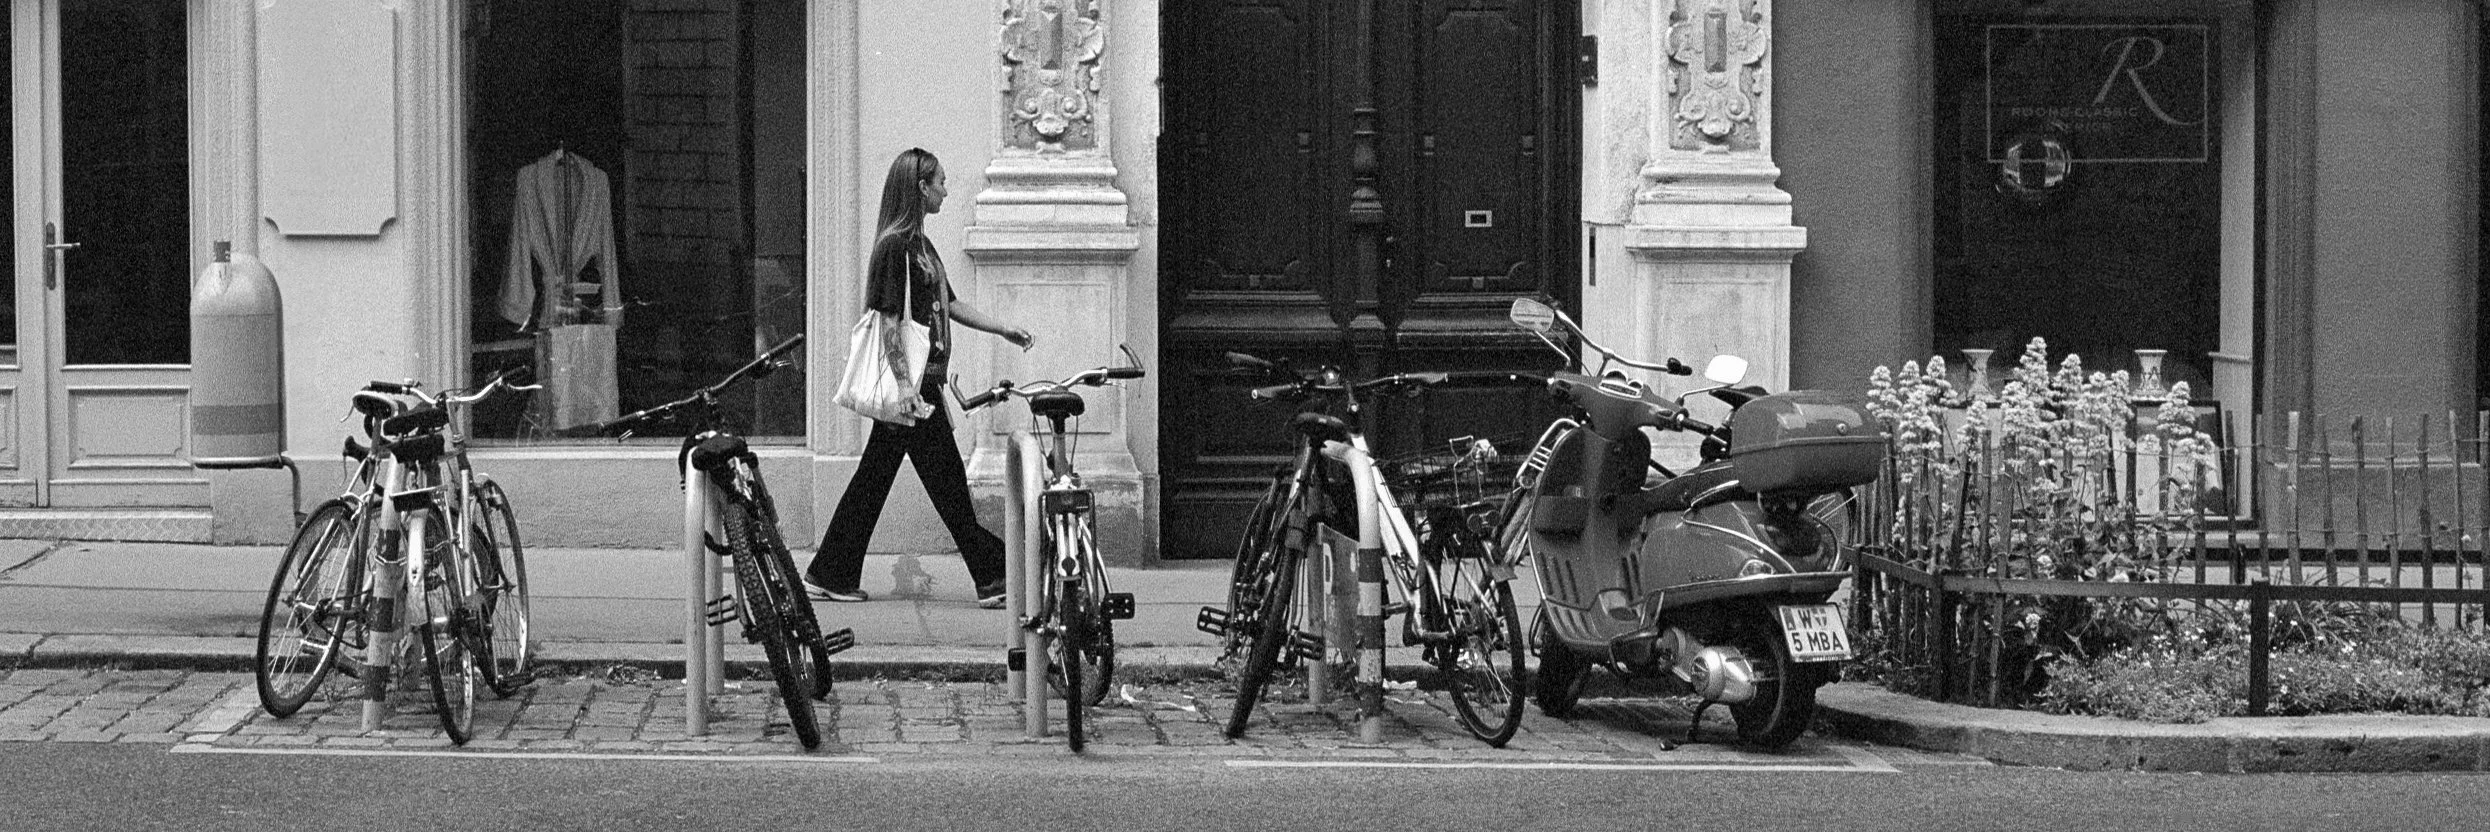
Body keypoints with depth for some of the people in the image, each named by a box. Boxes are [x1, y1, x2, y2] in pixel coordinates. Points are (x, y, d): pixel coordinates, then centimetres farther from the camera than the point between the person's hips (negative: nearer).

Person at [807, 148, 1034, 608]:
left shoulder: (918, 244, 15)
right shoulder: (895, 245, -15)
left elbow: (948, 304, 23)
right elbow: (889, 320, -18)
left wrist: (1003, 329, 19)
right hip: (911, 383, -10)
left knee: (872, 480, 11)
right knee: (948, 483, -3)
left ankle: (829, 576, 16)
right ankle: (992, 579, 3)